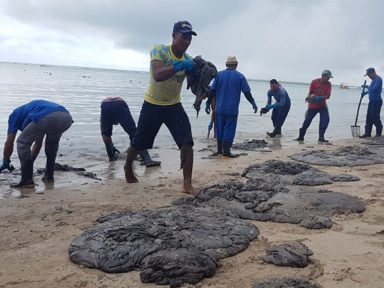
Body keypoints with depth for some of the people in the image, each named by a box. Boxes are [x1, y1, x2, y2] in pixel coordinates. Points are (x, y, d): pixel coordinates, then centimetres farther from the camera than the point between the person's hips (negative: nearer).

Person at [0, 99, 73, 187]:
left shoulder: (15, 114, 30)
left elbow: (9, 143, 27)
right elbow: (38, 143, 49)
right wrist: (30, 162, 57)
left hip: (47, 118, -6)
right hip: (67, 117, 6)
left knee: (23, 143, 15)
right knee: (52, 143, 35)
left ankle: (27, 180, 11)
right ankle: (49, 176, 32)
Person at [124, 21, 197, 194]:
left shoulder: (188, 60, -7)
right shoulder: (159, 50, -20)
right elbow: (157, 75, -38)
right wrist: (180, 65, -47)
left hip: (174, 106, 3)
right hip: (152, 105, -2)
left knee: (187, 142, -16)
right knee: (139, 143, 12)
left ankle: (187, 183, -11)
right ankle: (128, 168, 41)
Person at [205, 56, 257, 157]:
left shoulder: (219, 74, 3)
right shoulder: (240, 76, -2)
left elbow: (212, 91, 1)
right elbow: (247, 92, -2)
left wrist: (208, 103, 8)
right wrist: (253, 103, 10)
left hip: (220, 108, 3)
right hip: (232, 109, -3)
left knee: (220, 129, 12)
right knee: (229, 129, 1)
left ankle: (219, 149, 19)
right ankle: (226, 151, -3)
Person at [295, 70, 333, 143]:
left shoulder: (328, 84, -4)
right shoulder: (314, 82, -8)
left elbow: (328, 95, -12)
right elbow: (310, 92, 0)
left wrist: (320, 98, -30)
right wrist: (309, 97, -23)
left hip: (322, 105, 2)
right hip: (313, 106, -1)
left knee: (325, 120, -15)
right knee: (307, 121, 3)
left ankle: (321, 137, -5)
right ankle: (301, 136, 19)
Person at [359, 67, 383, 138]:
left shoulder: (378, 79, -15)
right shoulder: (374, 80, 16)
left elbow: (373, 89, -24)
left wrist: (367, 87, -8)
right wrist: (365, 92, 16)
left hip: (376, 101, -10)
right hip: (372, 101, 10)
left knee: (375, 118, -6)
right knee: (369, 117, 9)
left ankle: (379, 133, 5)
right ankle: (367, 133, 13)